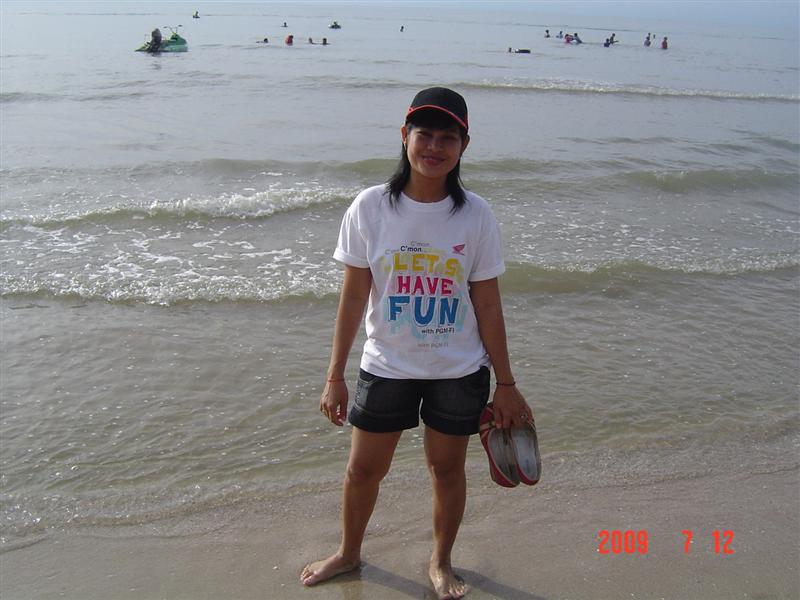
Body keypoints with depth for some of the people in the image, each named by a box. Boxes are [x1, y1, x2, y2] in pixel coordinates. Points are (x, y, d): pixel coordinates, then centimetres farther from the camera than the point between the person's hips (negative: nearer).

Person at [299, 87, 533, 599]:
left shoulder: (476, 215, -9)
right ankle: (349, 552, 43)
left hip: (459, 371, 0)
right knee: (364, 468, 14)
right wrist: (335, 376, -4)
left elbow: (487, 305, -4)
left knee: (447, 468, 15)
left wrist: (506, 384, -2)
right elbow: (354, 296, -5)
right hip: (386, 367, 1)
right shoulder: (371, 207, -9)